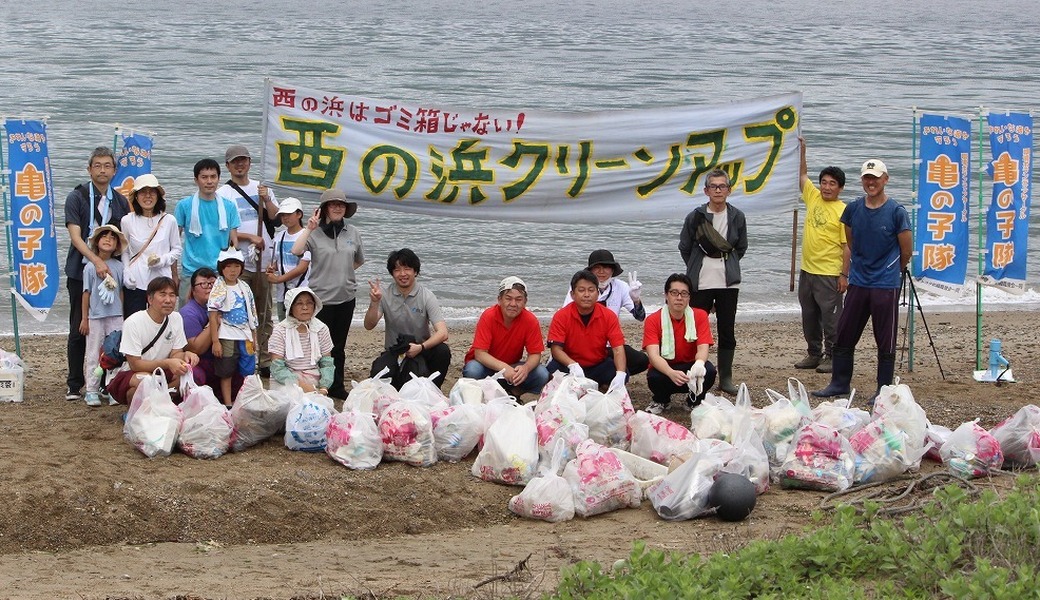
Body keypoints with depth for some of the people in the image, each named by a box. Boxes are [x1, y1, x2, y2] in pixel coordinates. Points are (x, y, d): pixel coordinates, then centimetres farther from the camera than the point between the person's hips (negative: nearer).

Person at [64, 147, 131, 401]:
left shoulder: (120, 202, 11)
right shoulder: (77, 197, -2)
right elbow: (75, 236, -11)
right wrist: (96, 261, -24)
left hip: (110, 271, 3)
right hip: (82, 272, -3)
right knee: (79, 330, 0)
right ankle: (74, 384, 8)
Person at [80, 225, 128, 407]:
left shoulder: (119, 267, 5)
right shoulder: (90, 267, -2)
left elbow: (121, 292, 10)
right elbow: (87, 293, 1)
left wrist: (122, 315, 10)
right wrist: (84, 318, 0)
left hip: (115, 317, 2)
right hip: (95, 317, -2)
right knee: (94, 354, 2)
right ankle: (92, 391, 5)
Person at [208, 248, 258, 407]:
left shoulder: (244, 288, 10)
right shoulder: (219, 288, -6)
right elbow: (213, 316, -9)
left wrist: (254, 338, 15)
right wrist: (215, 341, -14)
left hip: (245, 337, 5)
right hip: (227, 338, -5)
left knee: (248, 373, 5)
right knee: (226, 374, 2)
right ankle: (228, 404, 9)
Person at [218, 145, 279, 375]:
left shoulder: (262, 189, 15)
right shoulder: (223, 194, 0)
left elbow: (276, 219, 9)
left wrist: (266, 199, -6)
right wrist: (251, 238, -11)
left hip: (263, 261, 5)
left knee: (265, 313, 7)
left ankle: (265, 360, 13)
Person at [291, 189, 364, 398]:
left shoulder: (353, 233, 5)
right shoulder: (315, 233, -8)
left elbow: (359, 260, 19)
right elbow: (296, 251, -24)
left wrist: (344, 272, 8)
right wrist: (309, 229, -25)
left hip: (346, 297, 4)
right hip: (321, 297, -4)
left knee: (339, 344, 14)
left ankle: (337, 386, 24)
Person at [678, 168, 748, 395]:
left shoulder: (737, 217, 2)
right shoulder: (696, 216, -3)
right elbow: (684, 247, 8)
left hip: (728, 282, 1)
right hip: (701, 282, -1)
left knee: (727, 331, 5)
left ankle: (726, 378, 12)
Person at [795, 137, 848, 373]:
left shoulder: (843, 212, -11)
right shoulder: (813, 198, 7)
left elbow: (847, 246, -12)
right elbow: (802, 175, 18)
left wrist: (844, 275, -15)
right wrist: (801, 150, 8)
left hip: (829, 274, -7)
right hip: (807, 271, 7)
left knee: (830, 317, -1)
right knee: (809, 316, 13)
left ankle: (831, 356, 4)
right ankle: (813, 354, 23)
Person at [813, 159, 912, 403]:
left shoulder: (896, 212, -9)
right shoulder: (853, 209, 4)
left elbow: (907, 250, -1)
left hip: (886, 285, -5)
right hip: (858, 283, 5)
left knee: (885, 342, 2)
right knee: (844, 337, 9)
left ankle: (884, 390, 10)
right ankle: (840, 383, 21)